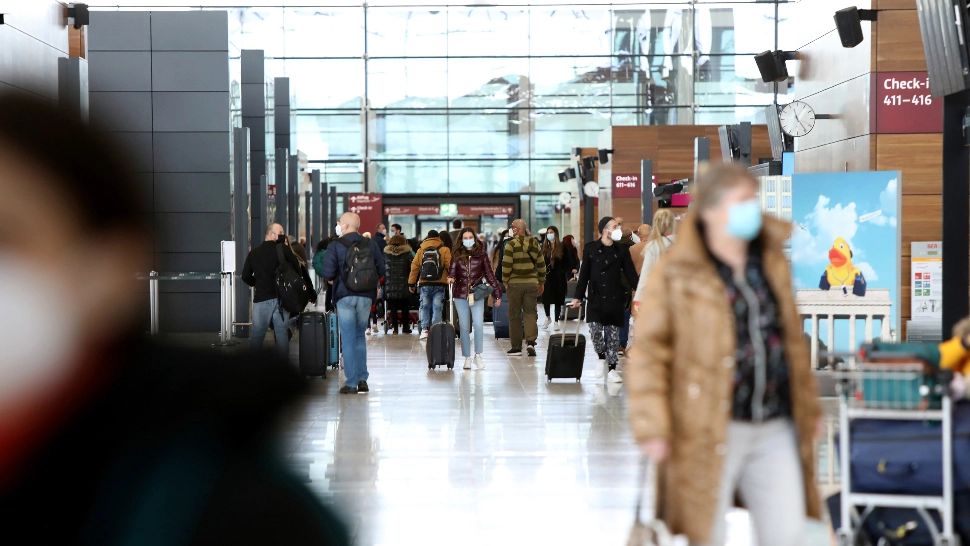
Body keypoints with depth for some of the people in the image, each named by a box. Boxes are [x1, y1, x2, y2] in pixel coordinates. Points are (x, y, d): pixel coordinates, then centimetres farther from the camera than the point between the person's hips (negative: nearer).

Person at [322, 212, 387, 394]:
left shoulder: (336, 245, -6)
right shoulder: (370, 244, 4)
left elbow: (328, 273, -13)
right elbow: (381, 269, 4)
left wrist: (333, 280, 8)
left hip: (345, 296, -3)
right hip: (366, 296, 3)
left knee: (348, 339, 1)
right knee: (360, 335, 16)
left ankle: (351, 383, 0)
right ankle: (362, 379, 12)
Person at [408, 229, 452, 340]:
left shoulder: (421, 250, 7)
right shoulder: (444, 250, 0)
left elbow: (414, 267, 8)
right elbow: (449, 265, -6)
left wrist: (412, 283, 14)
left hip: (424, 284, 2)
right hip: (439, 284, -2)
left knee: (425, 307, 11)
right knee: (437, 308, 2)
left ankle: (424, 329, 1)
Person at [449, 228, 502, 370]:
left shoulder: (481, 255, 5)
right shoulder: (457, 255, 6)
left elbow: (489, 274, 8)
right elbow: (452, 269, -3)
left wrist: (497, 293, 6)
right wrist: (451, 277, -27)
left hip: (477, 295, -1)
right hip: (460, 295, 1)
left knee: (478, 325, -12)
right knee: (464, 327, 5)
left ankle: (478, 355, 0)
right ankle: (467, 357, 12)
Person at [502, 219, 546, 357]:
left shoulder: (511, 244, -9)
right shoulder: (535, 243, 6)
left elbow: (506, 265, -12)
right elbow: (541, 264, 11)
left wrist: (505, 281, 0)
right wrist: (541, 282, 19)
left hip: (515, 283, -4)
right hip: (531, 283, 4)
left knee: (514, 315, 5)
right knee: (530, 312, 8)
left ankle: (516, 347, 8)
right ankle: (531, 342, -11)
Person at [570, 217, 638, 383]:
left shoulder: (622, 249, 3)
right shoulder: (591, 248, 0)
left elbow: (630, 273, 3)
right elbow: (584, 274, 2)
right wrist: (578, 296, 0)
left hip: (616, 298, 1)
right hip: (596, 298, -1)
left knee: (613, 334, 2)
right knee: (595, 329, -9)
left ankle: (612, 369, 9)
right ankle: (602, 358, 17)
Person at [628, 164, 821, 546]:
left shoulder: (774, 263, 12)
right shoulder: (675, 275, -7)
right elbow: (648, 354, -8)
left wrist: (807, 411, 18)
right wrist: (652, 428, -14)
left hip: (775, 430, 5)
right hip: (711, 432, -5)